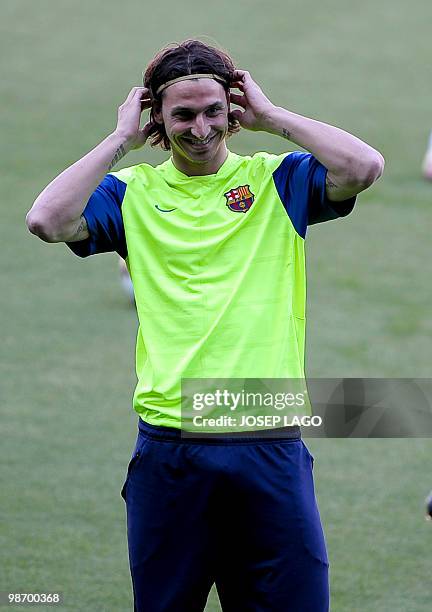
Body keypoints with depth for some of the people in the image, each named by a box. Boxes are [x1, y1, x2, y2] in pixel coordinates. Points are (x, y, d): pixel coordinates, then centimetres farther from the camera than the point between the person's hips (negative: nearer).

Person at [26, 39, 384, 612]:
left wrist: (272, 117, -2)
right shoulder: (133, 191, 8)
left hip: (271, 448, 0)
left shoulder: (277, 180, 7)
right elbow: (48, 220, -8)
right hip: (168, 449, 0)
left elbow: (364, 167, -10)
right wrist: (121, 139, -3)